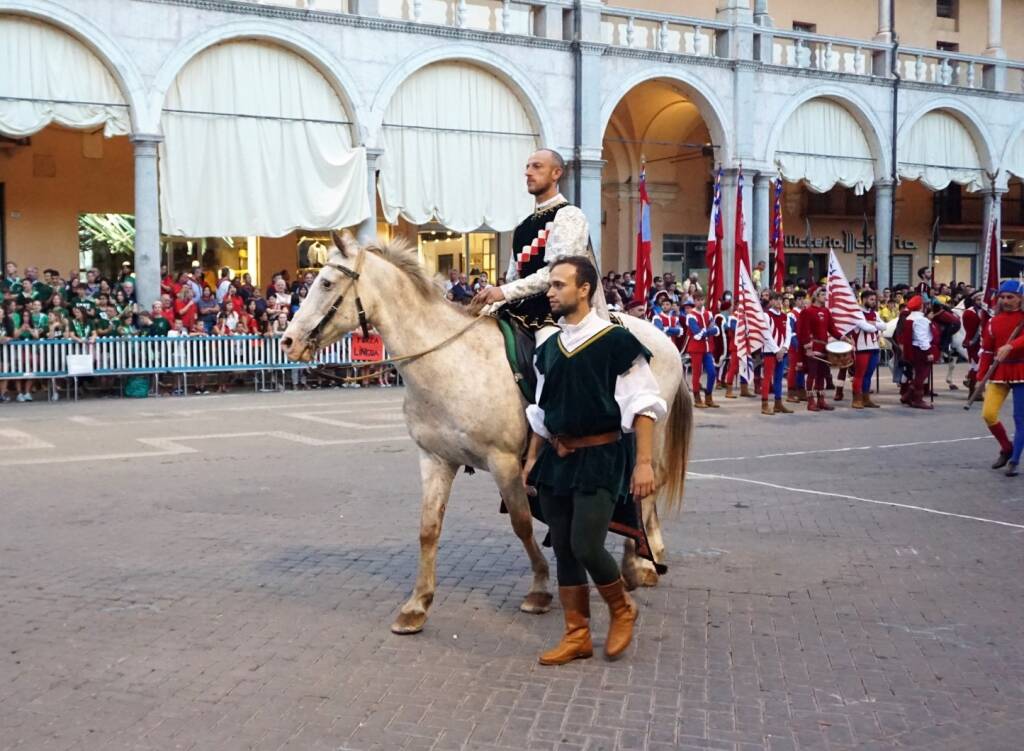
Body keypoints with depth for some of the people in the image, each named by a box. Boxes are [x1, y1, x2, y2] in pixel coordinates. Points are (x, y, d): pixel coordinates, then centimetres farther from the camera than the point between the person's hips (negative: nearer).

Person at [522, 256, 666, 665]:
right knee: (564, 550, 8)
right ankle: (577, 636, 20)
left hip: (599, 458, -6)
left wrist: (644, 462, -16)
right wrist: (532, 459, 15)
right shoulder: (548, 349, 9)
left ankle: (622, 609, 16)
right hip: (556, 458, 6)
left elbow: (643, 406, -11)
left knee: (586, 547, -13)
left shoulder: (616, 341, -10)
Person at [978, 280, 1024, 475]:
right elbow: (987, 351, 7)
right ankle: (1006, 448, 20)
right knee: (988, 414, -5)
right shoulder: (994, 321, 6)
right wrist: (981, 377, 3)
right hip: (999, 372, 3)